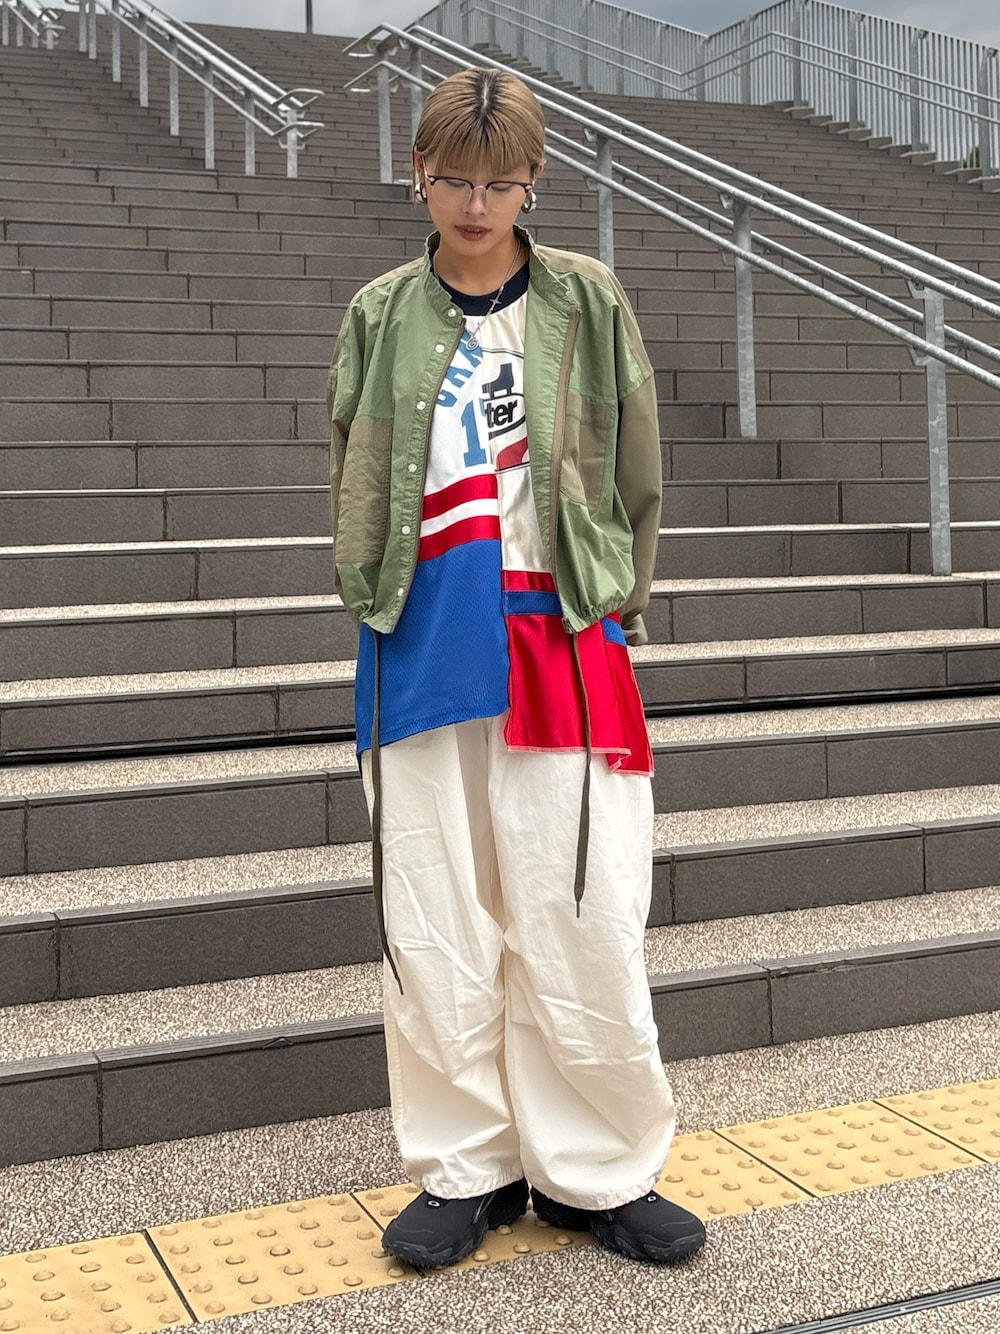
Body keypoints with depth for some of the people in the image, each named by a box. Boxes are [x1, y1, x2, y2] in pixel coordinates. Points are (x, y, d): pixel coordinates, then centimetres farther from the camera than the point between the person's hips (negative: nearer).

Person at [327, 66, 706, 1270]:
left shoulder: (587, 302, 5)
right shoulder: (380, 318, 9)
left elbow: (634, 471, 8)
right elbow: (353, 487, 14)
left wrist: (612, 601, 3)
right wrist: (382, 600, 6)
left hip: (560, 635, -1)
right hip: (423, 644, 2)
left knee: (580, 921, -1)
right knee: (434, 924, 5)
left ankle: (598, 1171, 17)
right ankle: (467, 1167, 21)